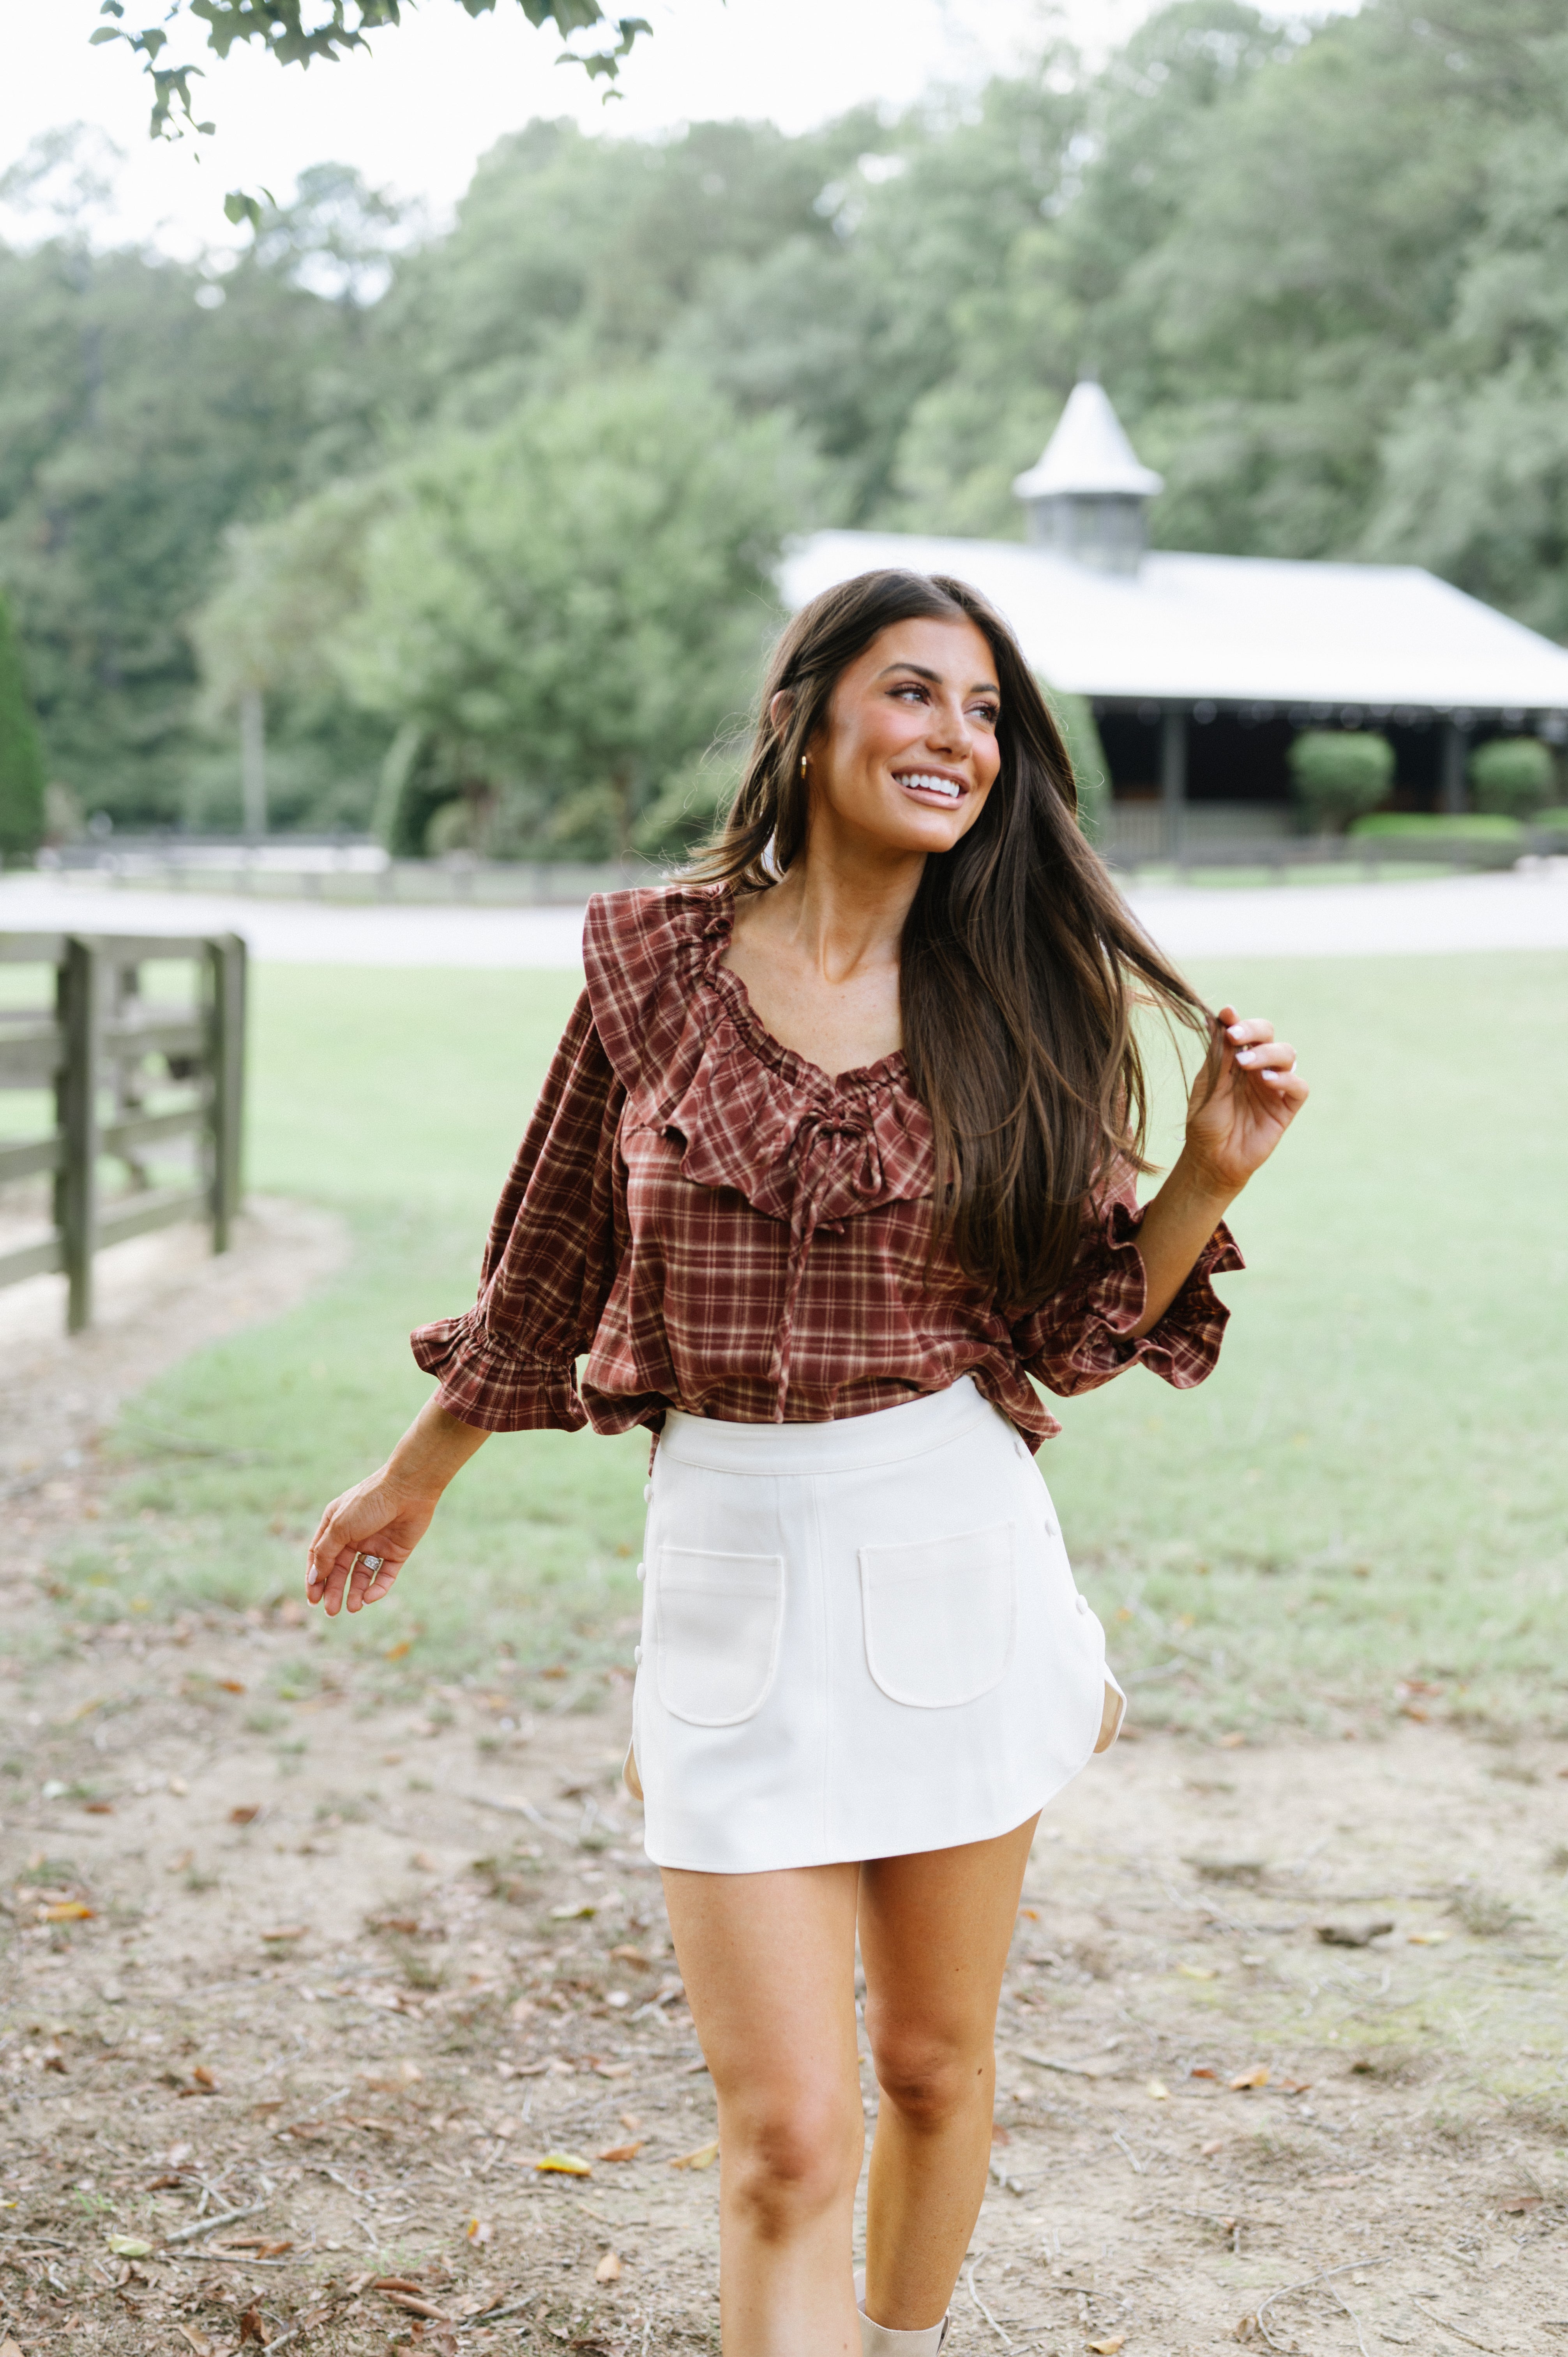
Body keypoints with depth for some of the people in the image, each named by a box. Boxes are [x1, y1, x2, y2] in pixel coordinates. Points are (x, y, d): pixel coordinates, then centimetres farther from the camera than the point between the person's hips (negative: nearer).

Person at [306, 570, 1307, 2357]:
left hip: (953, 1549, 1)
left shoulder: (1018, 997, 0)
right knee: (786, 2138, -5)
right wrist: (415, 1477, 22)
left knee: (932, 2060, 16)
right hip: (733, 1557, -1)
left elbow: (1081, 1326, 4)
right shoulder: (659, 957, -1)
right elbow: (550, 1260, 12)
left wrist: (1212, 1174, -12)